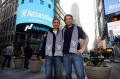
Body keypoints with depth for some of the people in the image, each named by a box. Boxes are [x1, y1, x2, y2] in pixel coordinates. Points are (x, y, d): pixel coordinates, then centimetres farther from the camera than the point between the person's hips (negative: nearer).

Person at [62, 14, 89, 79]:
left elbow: (86, 38, 5)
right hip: (66, 54, 3)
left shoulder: (78, 28, 3)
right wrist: (62, 49, 11)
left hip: (76, 54, -3)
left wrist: (83, 49, -5)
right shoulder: (63, 30, 12)